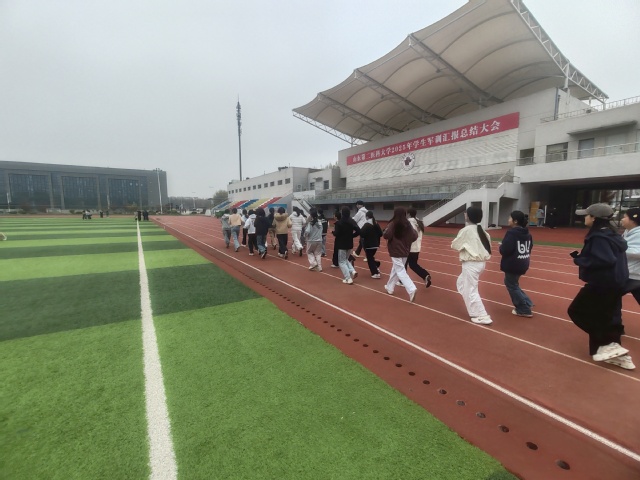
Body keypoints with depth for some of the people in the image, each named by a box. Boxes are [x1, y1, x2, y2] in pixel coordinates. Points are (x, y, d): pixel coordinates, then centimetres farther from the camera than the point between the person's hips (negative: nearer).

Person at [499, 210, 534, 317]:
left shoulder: (511, 233, -21)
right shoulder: (527, 233, 8)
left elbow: (505, 250, -26)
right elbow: (529, 247, 18)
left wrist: (501, 246, -6)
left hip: (512, 265, -9)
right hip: (523, 264, 9)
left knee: (512, 286, 7)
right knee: (512, 283, 24)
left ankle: (524, 310, 13)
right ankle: (526, 303, 25)